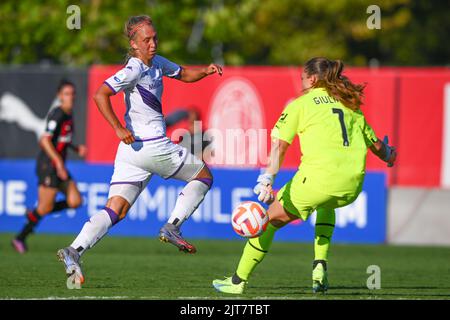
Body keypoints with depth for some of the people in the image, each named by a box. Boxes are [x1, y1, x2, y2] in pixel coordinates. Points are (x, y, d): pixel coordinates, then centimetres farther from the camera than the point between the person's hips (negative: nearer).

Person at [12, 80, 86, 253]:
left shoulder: (69, 115, 13)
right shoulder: (57, 115, -16)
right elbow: (45, 140, -25)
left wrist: (76, 148, 10)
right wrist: (59, 163, -28)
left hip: (59, 166, 9)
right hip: (48, 165, -9)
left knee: (75, 201, -1)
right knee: (46, 207, -5)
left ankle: (34, 215, 15)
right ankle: (20, 239, 12)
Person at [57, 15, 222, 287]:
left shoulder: (156, 63, 16)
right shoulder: (134, 70, -12)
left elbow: (184, 74, 29)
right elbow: (100, 95, -20)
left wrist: (206, 71, 9)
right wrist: (119, 128, -24)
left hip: (131, 150, 8)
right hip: (152, 146, -8)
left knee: (115, 211, -1)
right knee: (204, 176, 11)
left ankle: (74, 251, -16)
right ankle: (172, 227, 3)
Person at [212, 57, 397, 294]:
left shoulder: (301, 104, 8)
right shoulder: (350, 105, 21)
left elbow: (279, 144, -6)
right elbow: (375, 144, 28)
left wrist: (267, 179, -17)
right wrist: (388, 156, 51)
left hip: (319, 176, -5)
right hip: (353, 184, 5)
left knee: (271, 218, 12)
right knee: (326, 206, 39)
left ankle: (239, 281, 17)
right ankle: (320, 266, 22)